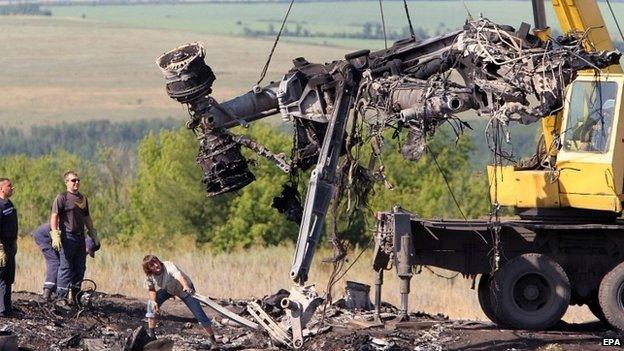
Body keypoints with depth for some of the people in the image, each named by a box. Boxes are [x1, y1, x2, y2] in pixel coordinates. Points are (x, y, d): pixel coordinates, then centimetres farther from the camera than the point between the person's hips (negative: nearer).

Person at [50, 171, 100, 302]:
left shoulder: (83, 199, 17)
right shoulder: (62, 197, -5)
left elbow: (87, 218, 26)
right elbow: (54, 216, -12)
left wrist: (94, 235, 24)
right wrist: (55, 235, -22)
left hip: (80, 236, 7)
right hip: (67, 237, -7)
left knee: (80, 268, 8)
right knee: (66, 267, -7)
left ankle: (74, 295, 17)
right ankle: (62, 297, -5)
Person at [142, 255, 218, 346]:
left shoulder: (168, 266, -39)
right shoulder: (149, 276, -21)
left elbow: (178, 275, -58)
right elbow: (151, 290, -3)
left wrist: (186, 286, -77)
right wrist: (153, 301, -23)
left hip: (185, 289, -4)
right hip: (167, 290, 4)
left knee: (199, 314, -9)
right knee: (152, 305, -16)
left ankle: (213, 340, 4)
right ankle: (151, 334, 0)